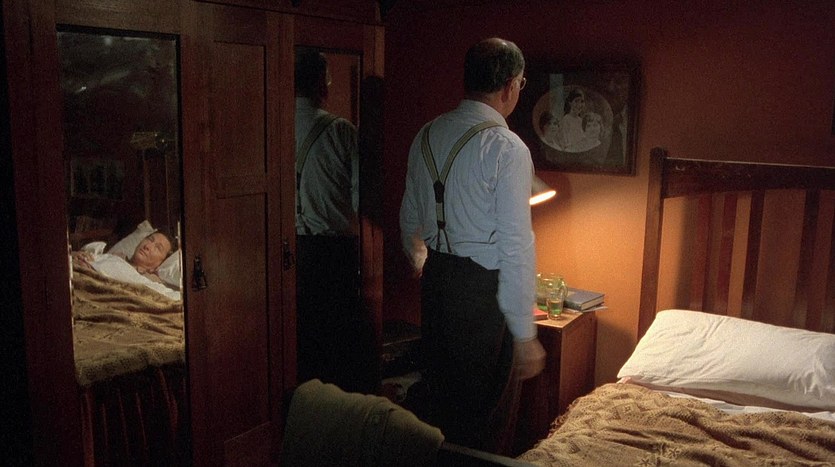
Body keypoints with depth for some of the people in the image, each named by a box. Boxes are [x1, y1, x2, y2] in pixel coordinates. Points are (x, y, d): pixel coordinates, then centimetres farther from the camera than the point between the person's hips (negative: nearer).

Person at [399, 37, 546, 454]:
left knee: (437, 387, 23)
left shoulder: (427, 135, 4)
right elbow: (516, 248, -21)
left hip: (436, 278, 7)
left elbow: (409, 217, 15)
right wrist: (525, 335, -16)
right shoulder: (507, 148, -18)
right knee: (487, 411, 8)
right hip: (486, 290, -7)